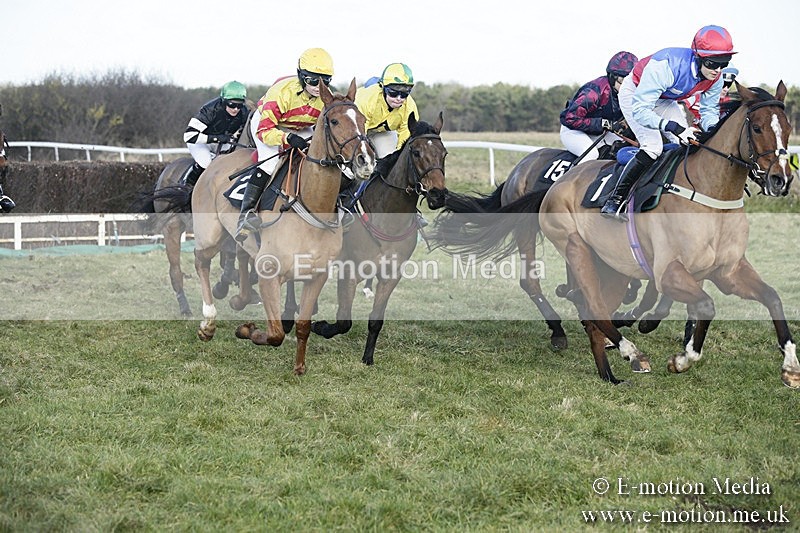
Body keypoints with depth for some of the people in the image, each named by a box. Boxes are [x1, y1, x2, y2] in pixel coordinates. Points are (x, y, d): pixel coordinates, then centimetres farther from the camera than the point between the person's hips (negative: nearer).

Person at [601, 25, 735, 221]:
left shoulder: (715, 78, -22)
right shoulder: (666, 66, -43)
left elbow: (709, 110, -7)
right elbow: (640, 110, -42)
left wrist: (713, 129, -32)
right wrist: (674, 127, -54)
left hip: (665, 100, 7)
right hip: (635, 94, -7)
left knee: (687, 145, -7)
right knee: (652, 147, -23)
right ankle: (613, 201, -17)